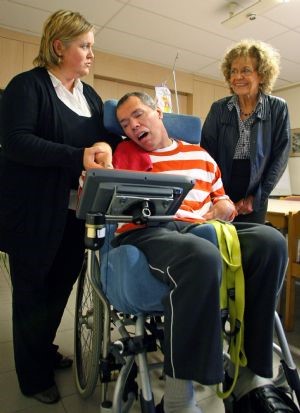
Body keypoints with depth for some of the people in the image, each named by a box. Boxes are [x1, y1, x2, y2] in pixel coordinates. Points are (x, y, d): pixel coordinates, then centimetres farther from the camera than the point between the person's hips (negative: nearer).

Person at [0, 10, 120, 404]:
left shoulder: (90, 95, 16)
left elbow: (108, 134, 13)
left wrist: (106, 145, -12)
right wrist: (78, 157, -25)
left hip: (74, 212, 7)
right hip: (34, 212, -6)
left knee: (62, 284, 17)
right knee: (32, 290, 8)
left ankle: (44, 351, 41)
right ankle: (33, 374, 29)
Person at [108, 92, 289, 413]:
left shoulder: (200, 155, 24)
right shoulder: (124, 152, 16)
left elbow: (224, 202, 26)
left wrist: (222, 209, 3)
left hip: (200, 229, 4)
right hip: (146, 232, -4)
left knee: (270, 240, -22)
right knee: (203, 258, -37)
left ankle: (247, 370, -12)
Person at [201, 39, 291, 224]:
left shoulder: (278, 108, -1)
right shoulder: (219, 108, 1)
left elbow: (280, 156, -2)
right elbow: (207, 152, -2)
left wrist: (257, 198, -8)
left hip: (254, 202, 0)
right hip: (219, 197, 0)